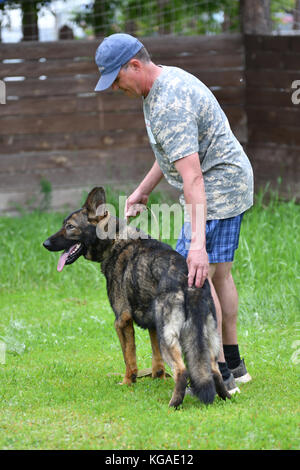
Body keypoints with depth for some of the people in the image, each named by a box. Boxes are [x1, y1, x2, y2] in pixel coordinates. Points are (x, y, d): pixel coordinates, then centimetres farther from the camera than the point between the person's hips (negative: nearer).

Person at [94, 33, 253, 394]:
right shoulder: (166, 80, 8)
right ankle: (233, 362, 22)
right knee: (218, 272, 15)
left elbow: (192, 177, -34)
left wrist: (197, 242, -39)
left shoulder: (170, 105, -26)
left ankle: (220, 373, -12)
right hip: (228, 184, 11)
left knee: (195, 275, -13)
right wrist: (143, 190, 22)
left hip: (217, 186, -11)